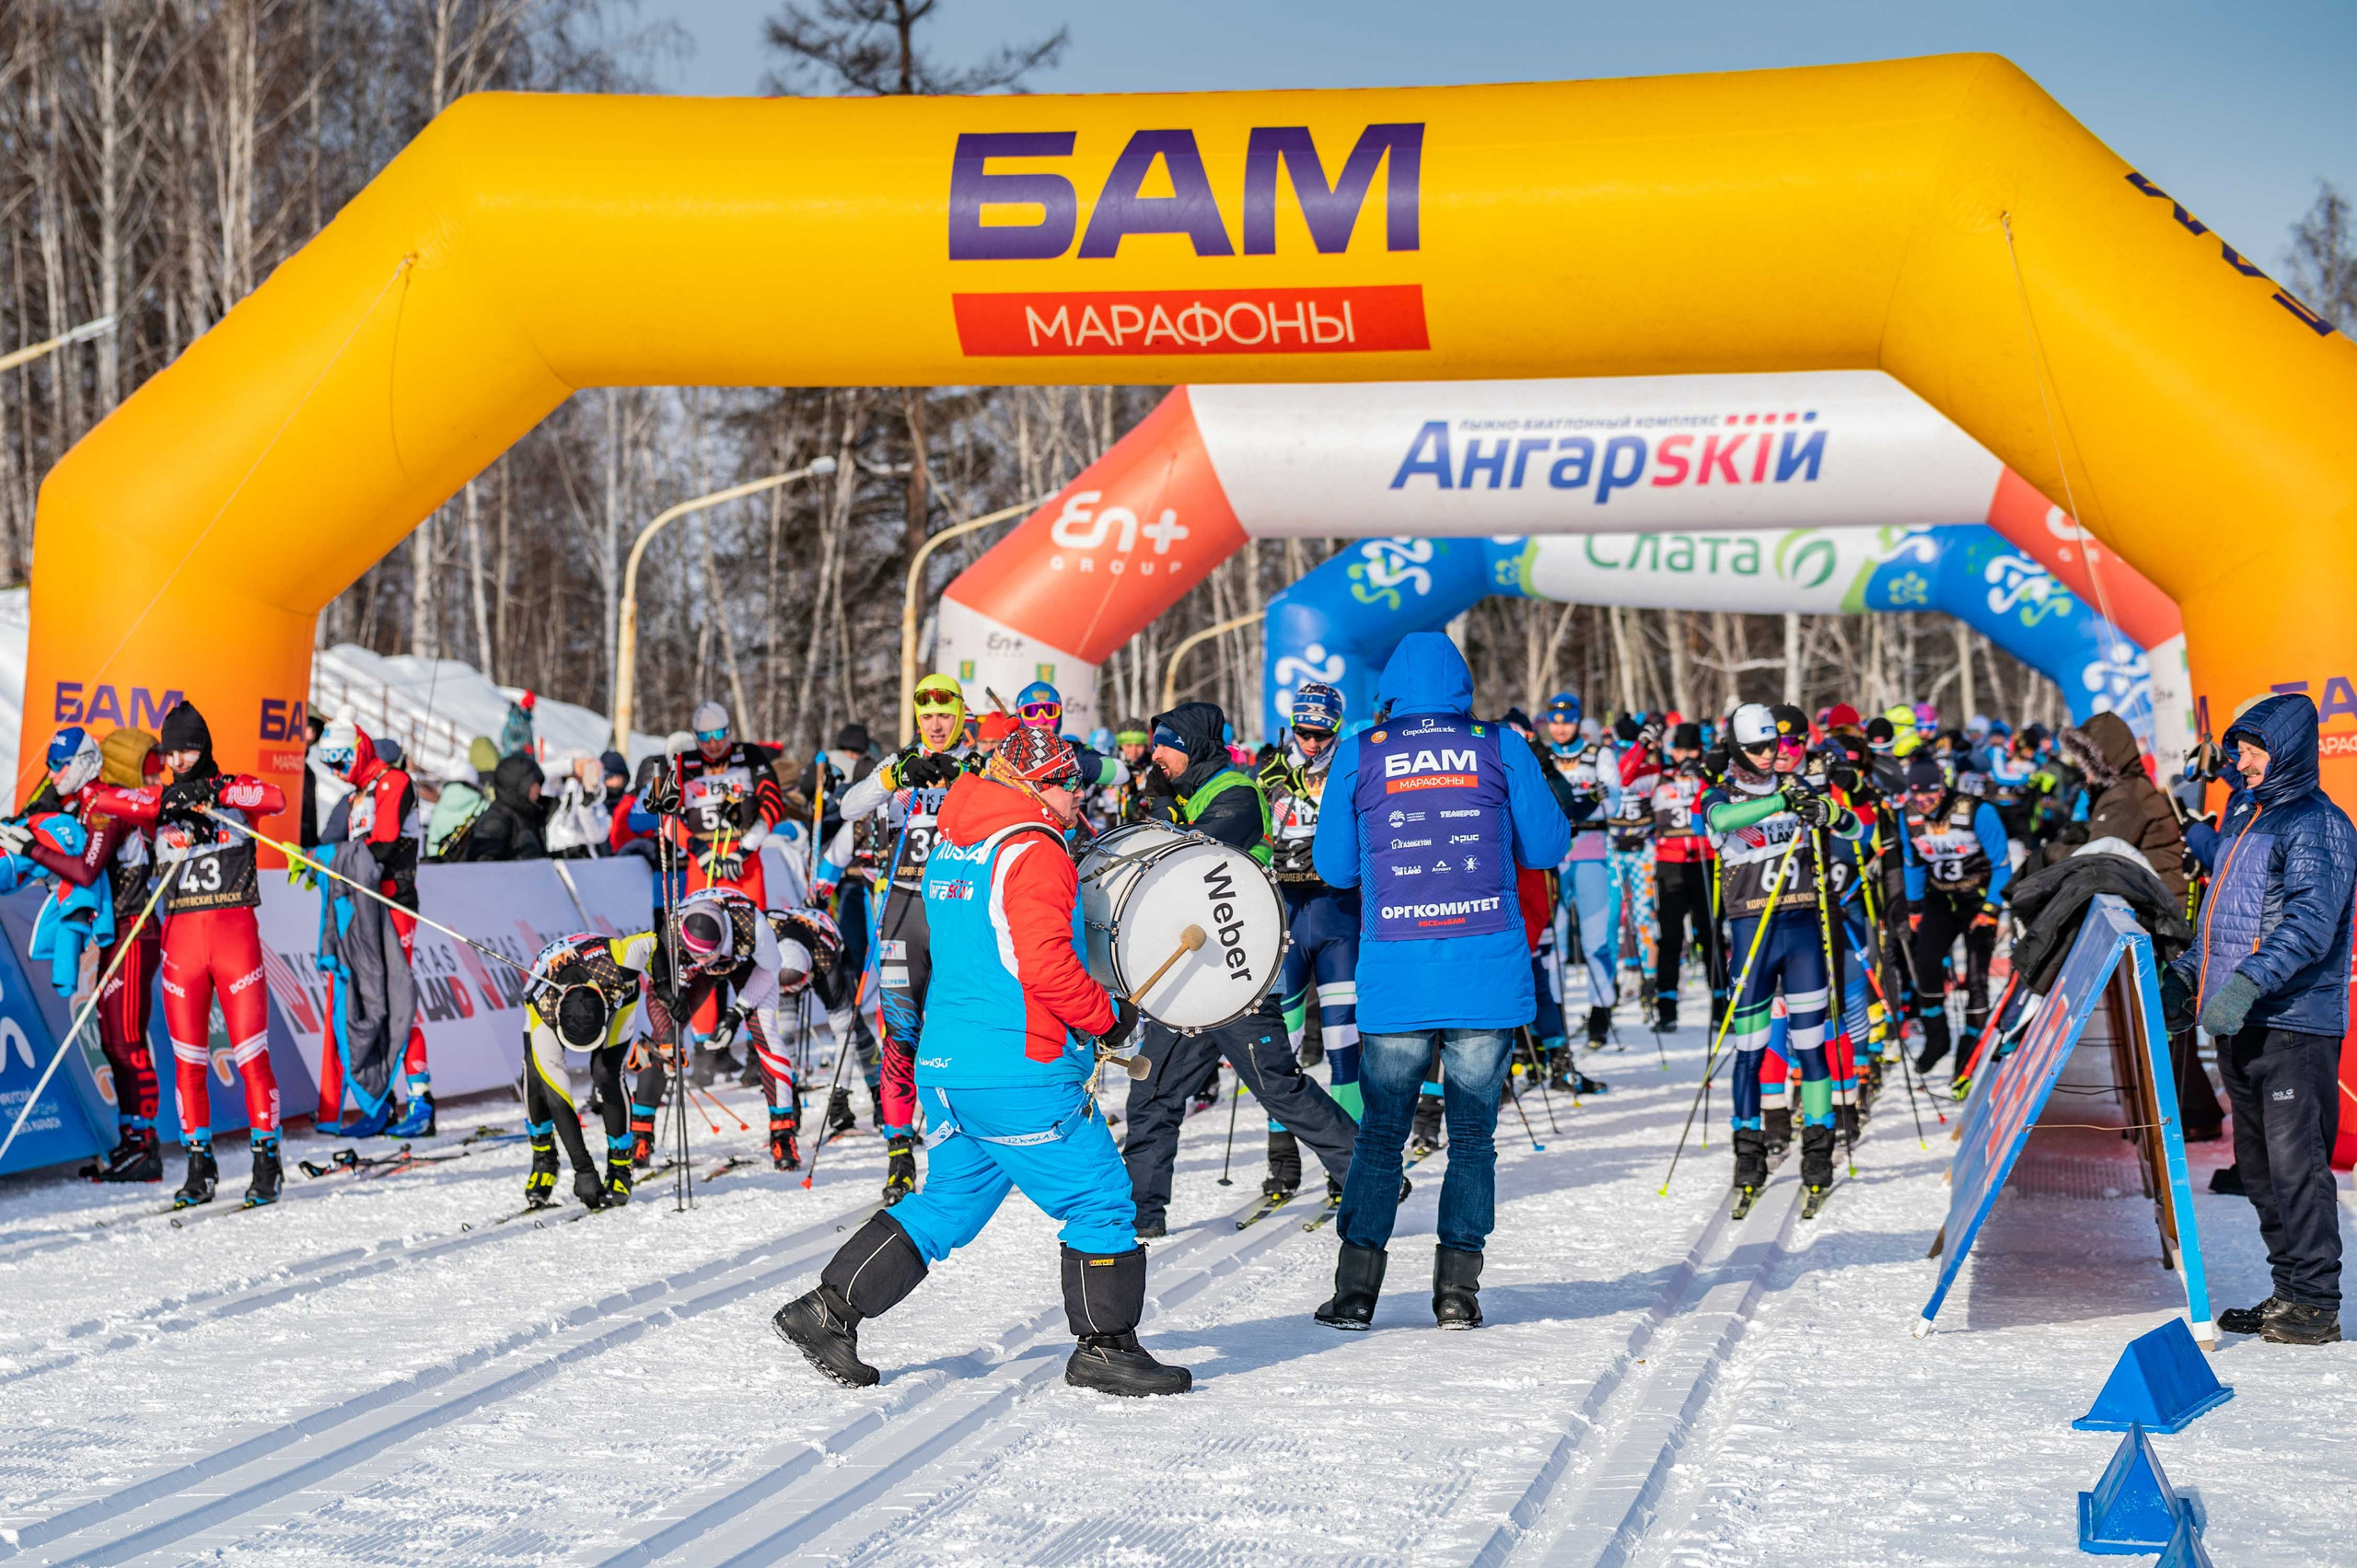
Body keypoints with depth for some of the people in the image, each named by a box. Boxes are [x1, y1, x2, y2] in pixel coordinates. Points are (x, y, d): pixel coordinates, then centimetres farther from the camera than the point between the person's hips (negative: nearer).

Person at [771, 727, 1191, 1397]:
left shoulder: (949, 851, 16)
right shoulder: (1034, 854, -13)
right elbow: (1047, 967, -21)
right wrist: (1108, 1018, -7)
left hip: (944, 1065, 9)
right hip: (1020, 1075, -9)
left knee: (950, 1202, 17)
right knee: (1100, 1199, 1)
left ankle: (829, 1309, 13)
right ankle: (1105, 1349, 5)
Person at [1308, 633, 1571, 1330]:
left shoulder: (1359, 755, 2)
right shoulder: (1501, 749, 2)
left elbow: (1334, 866, 8)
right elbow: (1548, 846, 9)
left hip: (1395, 978, 0)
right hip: (1489, 975, 0)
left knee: (1381, 1134, 9)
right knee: (1473, 1136, 8)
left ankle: (1356, 1290, 6)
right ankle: (1457, 1290, 5)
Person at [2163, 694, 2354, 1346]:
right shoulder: (2243, 815, 18)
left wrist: (2248, 983, -32)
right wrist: (2184, 976, 23)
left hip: (2294, 1025, -9)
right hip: (2238, 1023, 9)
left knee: (2296, 1162, -9)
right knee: (2259, 1164, 12)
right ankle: (2289, 1292, 20)